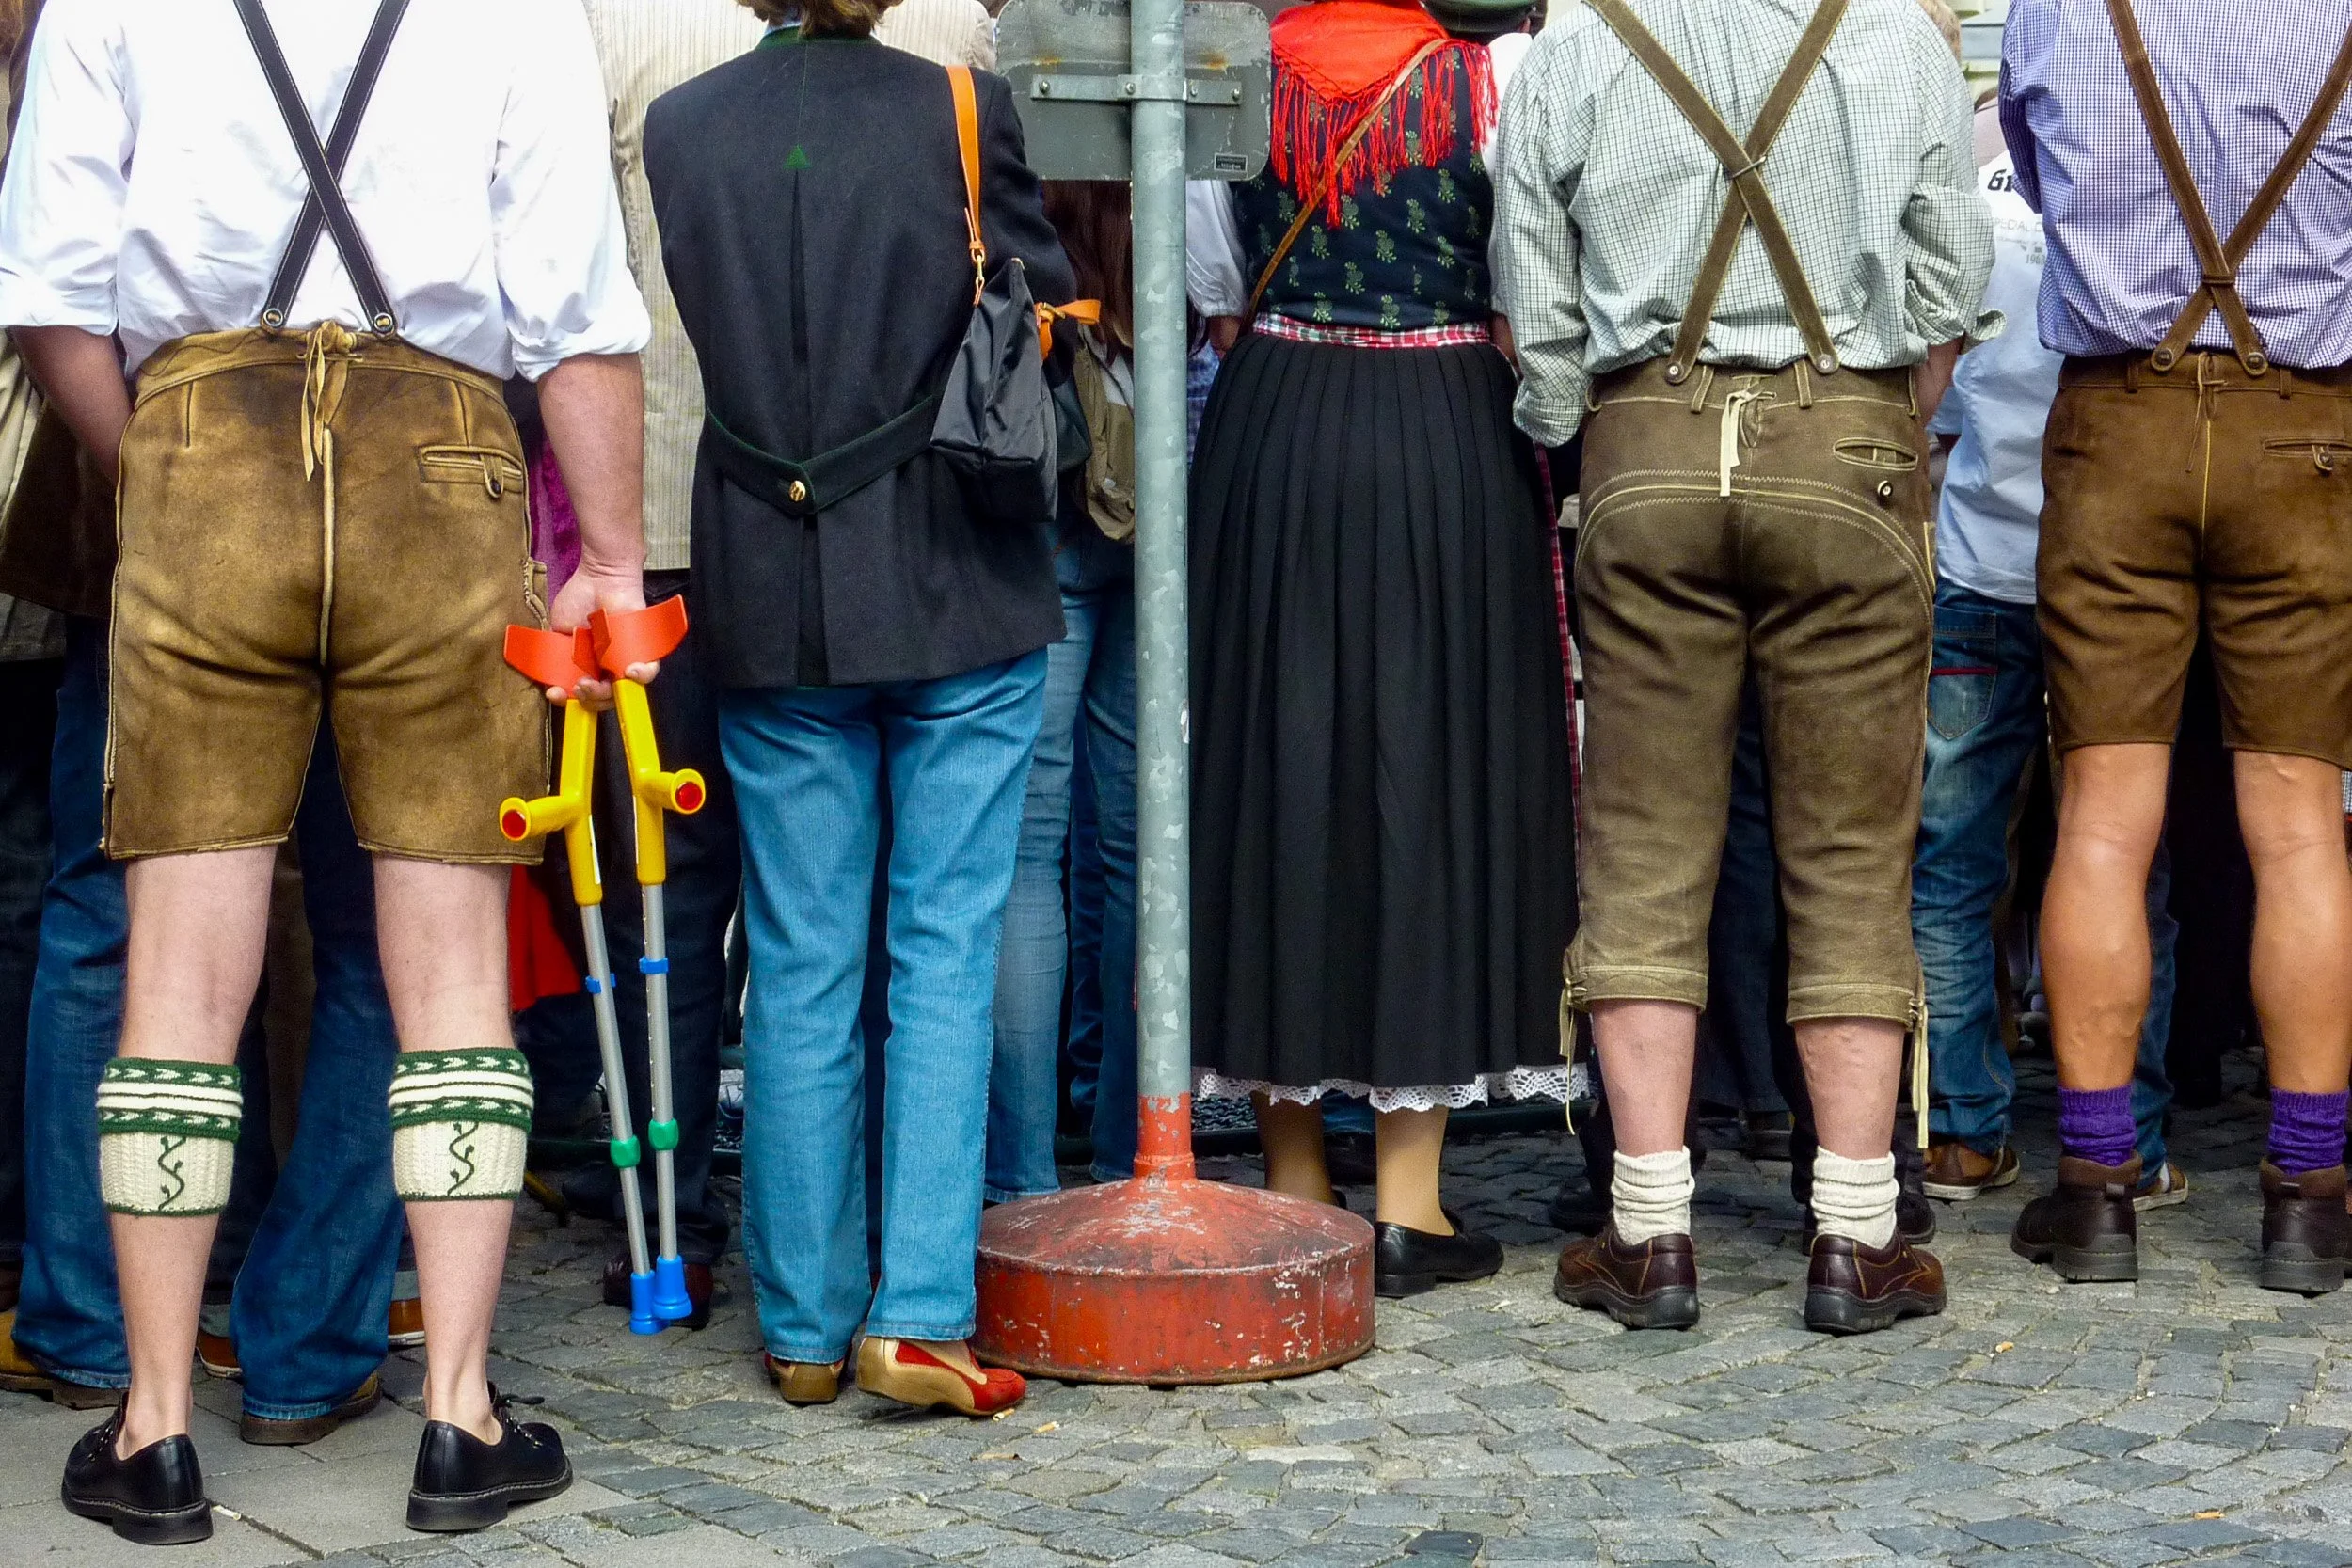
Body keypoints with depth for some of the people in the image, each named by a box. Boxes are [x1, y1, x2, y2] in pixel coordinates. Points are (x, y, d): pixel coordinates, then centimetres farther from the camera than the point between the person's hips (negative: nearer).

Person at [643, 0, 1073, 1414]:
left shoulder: (677, 128, -1)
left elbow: (693, 337, 8)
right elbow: (1042, 318, 1)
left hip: (771, 601, 2)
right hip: (960, 595, -2)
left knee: (800, 965, 9)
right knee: (946, 951, 4)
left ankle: (805, 1327, 15)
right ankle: (920, 1313, -1)